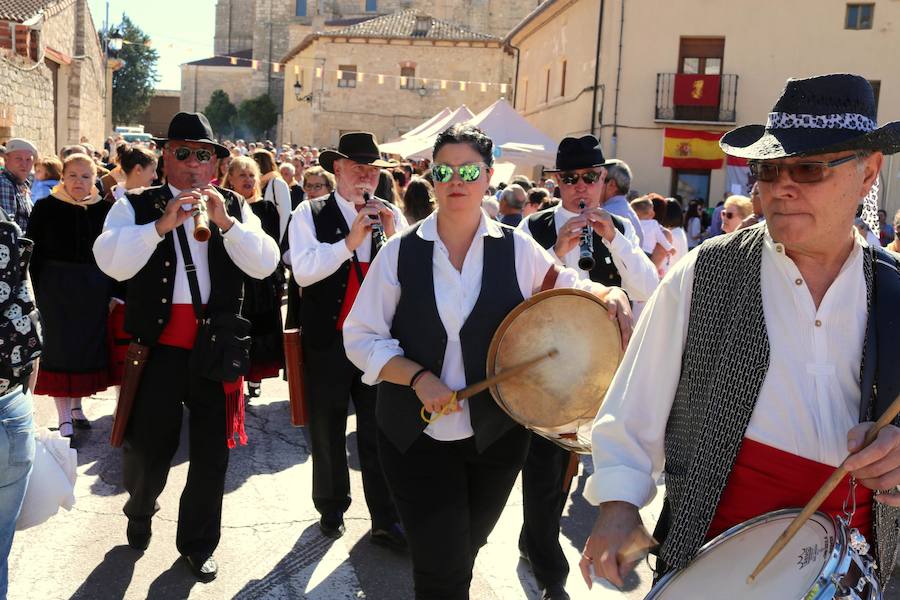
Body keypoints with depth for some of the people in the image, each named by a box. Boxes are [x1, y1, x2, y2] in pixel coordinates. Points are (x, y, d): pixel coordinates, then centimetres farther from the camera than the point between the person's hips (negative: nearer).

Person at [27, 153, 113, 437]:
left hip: (95, 289, 2)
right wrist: (37, 290, -10)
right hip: (56, 289, -2)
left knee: (87, 347, 11)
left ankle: (77, 405, 30)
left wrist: (113, 291, 0)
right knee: (60, 349, 3)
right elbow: (33, 252, -4)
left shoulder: (104, 209, 0)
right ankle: (64, 416, 11)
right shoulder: (47, 207, -4)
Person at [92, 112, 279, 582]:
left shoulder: (234, 207, 7)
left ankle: (198, 544, 29)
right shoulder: (136, 206, 2)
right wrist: (162, 224, -24)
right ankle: (140, 510, 44)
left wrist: (225, 221, -17)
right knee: (148, 444, 10)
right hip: (156, 345, -1)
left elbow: (265, 264, -5)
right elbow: (111, 261, -13)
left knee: (212, 452, 9)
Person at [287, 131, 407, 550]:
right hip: (328, 340, -1)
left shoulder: (391, 216, 7)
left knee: (380, 433, 5)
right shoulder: (310, 214, -3)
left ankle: (386, 521, 17)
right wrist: (349, 242, -22)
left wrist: (392, 237, -14)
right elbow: (303, 271, -15)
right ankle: (331, 508, 34)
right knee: (328, 433, 14)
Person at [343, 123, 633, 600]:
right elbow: (360, 337, -5)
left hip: (497, 435, 2)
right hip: (416, 436, -2)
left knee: (463, 554, 21)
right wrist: (418, 377, -19)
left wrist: (610, 295, -12)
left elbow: (568, 288, 10)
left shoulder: (517, 249, -4)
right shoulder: (400, 252, -6)